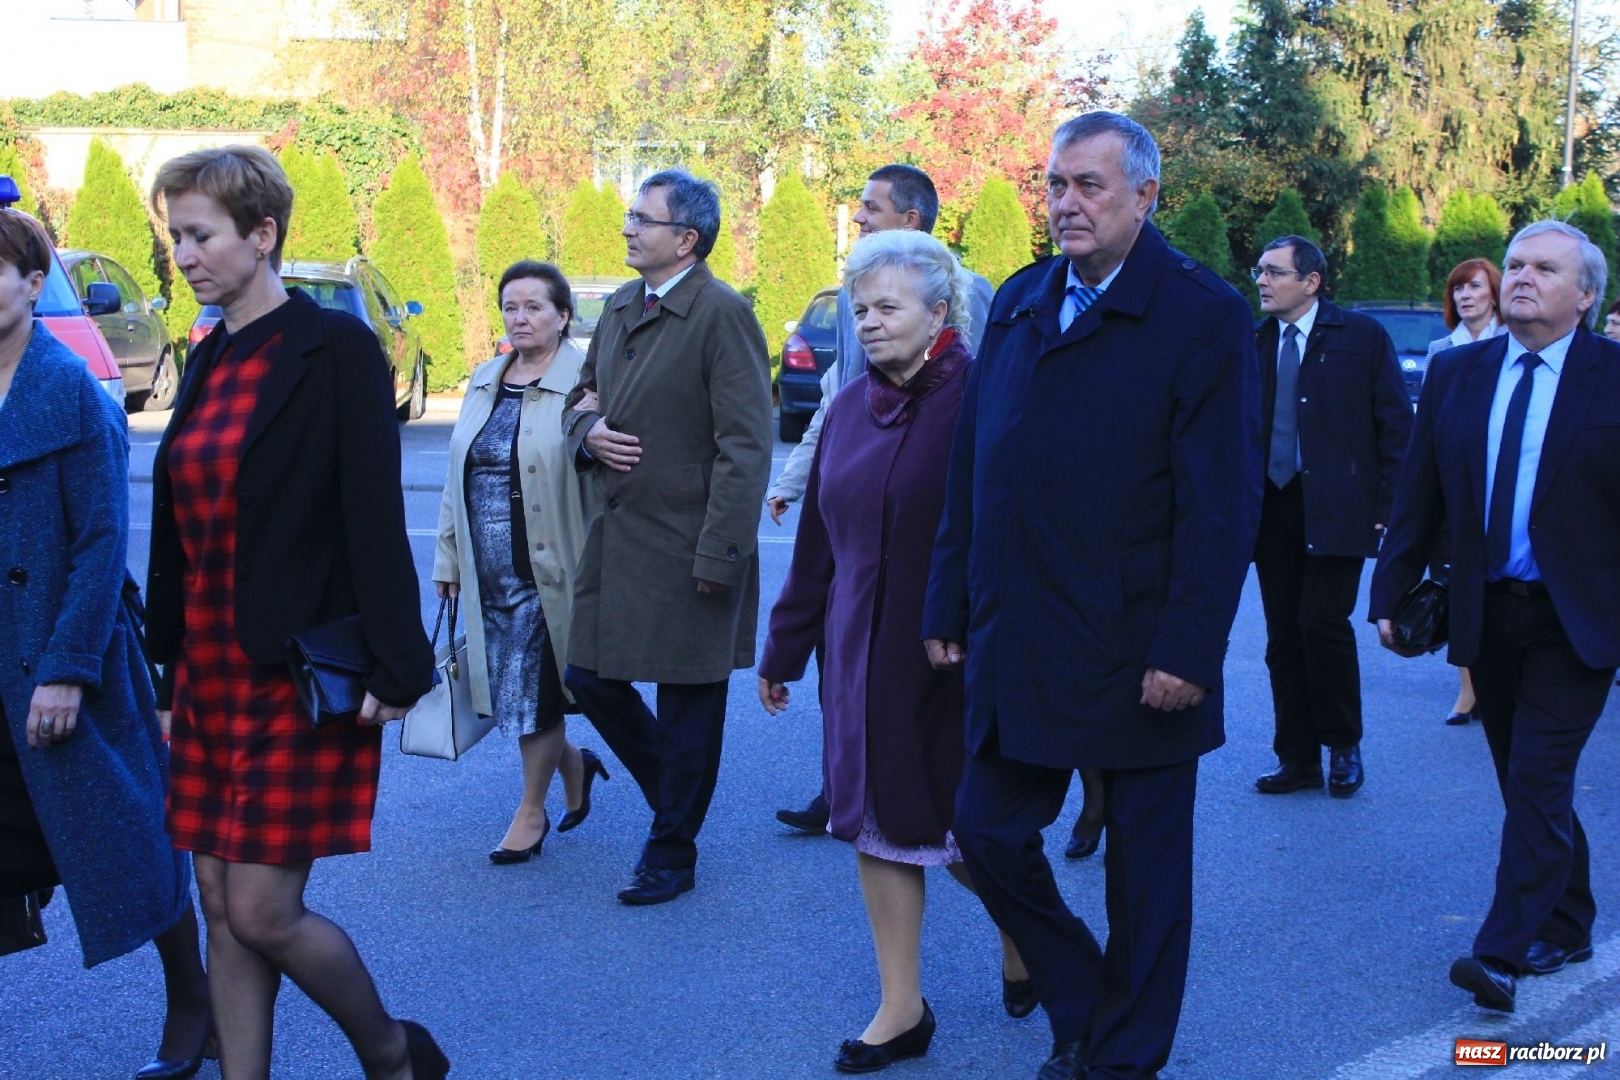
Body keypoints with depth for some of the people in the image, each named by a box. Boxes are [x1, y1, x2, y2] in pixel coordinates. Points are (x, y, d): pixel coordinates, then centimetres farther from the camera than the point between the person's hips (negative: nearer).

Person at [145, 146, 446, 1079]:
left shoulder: (335, 348, -10)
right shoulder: (211, 361, 12)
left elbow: (375, 517, -14)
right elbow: (183, 531, 14)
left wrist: (396, 668, -16)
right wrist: (172, 670, 15)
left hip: (301, 677, -7)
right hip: (212, 672, 7)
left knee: (265, 913, -4)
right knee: (223, 907, 10)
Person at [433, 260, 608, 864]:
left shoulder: (583, 384, -9)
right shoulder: (484, 382, 12)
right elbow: (457, 478, 14)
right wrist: (449, 558, 13)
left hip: (546, 571, -6)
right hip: (488, 574, 6)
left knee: (533, 691, 2)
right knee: (507, 691, 10)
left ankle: (532, 811, 20)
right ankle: (575, 765, 35)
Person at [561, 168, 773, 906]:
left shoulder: (721, 315, -13)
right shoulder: (620, 307, 11)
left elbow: (746, 444, -16)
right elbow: (582, 396, 24)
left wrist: (720, 551, -20)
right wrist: (587, 431, 0)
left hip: (684, 546, -8)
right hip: (615, 536, 8)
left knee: (687, 705, 5)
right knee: (590, 678, 12)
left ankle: (671, 854, 21)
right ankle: (675, 790, 36)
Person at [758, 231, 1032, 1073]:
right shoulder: (851, 409, 6)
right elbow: (816, 543, 11)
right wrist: (783, 651, 14)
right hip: (861, 656, 6)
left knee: (963, 835, 5)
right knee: (877, 825, 8)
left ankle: (1022, 949, 35)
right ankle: (902, 1011, 20)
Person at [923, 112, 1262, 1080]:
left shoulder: (1204, 317, -9)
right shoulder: (1018, 304, 9)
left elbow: (1222, 504, -13)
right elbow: (971, 468, 10)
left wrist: (1188, 648, -18)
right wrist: (952, 606, 7)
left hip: (1136, 654, -5)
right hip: (1017, 640, 6)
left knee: (1145, 867, 8)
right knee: (989, 829, 10)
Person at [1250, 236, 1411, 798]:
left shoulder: (1362, 336, -1)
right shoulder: (1254, 343, 9)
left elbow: (1396, 424, -1)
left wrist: (1387, 504, -8)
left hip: (1335, 508, -4)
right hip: (1272, 505, 4)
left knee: (1322, 623, -11)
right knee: (1283, 637, 7)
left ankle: (1344, 748, 11)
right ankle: (1298, 759, 17)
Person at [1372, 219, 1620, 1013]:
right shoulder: (1455, 373, 5)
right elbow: (1418, 493, 7)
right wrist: (1392, 594, 5)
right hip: (1487, 613, 4)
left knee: (1538, 779, -9)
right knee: (1528, 784, 13)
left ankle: (1503, 953, -7)